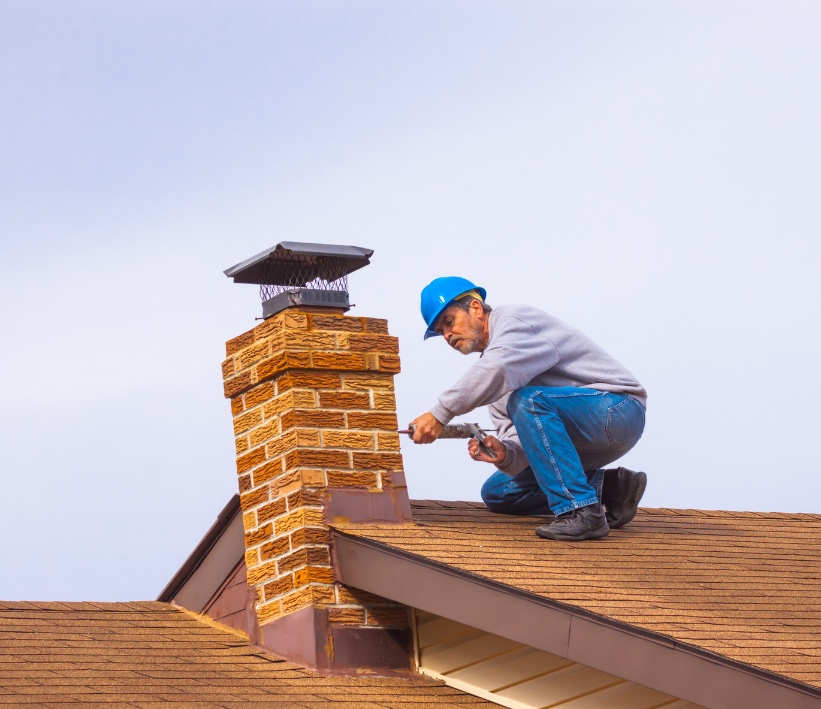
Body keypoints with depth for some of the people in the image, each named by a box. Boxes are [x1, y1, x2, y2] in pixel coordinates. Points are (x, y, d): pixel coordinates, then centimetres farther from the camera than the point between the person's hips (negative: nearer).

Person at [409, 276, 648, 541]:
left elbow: (498, 369, -34)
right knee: (496, 492, 11)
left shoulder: (515, 318, -10)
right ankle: (608, 488, 2)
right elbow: (522, 441, 4)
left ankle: (581, 512, -31)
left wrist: (440, 414, -32)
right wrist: (503, 453, -19)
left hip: (619, 409, -10)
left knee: (529, 401, -34)